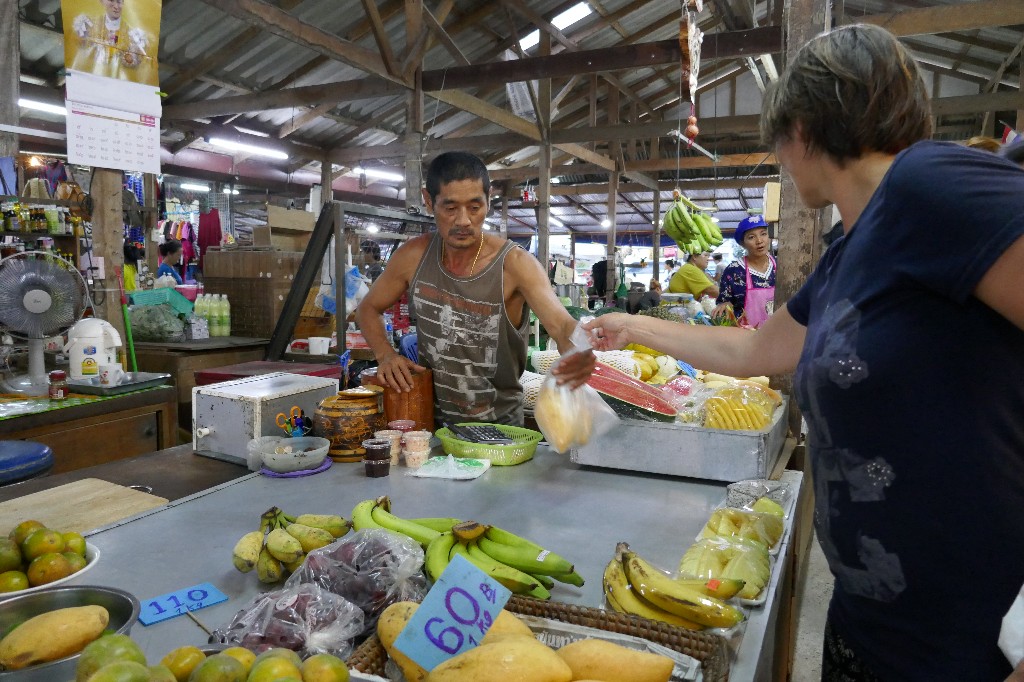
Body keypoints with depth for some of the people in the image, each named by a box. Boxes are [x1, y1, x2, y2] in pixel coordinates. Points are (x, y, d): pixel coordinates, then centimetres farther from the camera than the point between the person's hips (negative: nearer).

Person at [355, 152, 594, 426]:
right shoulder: (414, 256, -5)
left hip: (498, 423, -3)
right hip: (430, 416, 3)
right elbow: (368, 308, 10)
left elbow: (562, 324, -29)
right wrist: (385, 354, -9)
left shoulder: (515, 264, -16)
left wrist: (577, 354, -53)